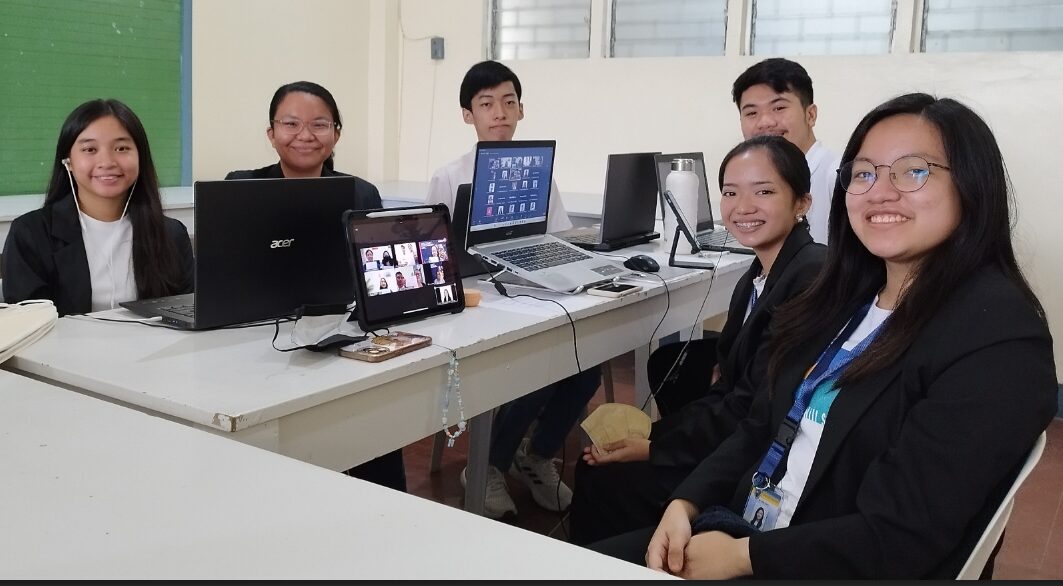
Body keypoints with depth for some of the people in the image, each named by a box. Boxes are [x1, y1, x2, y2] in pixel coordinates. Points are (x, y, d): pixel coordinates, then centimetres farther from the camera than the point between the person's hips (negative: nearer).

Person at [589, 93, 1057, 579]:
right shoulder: (848, 297, 8)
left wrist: (739, 556, -16)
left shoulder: (998, 337, -18)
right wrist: (684, 505, -5)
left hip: (837, 566, -6)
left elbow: (901, 540, -21)